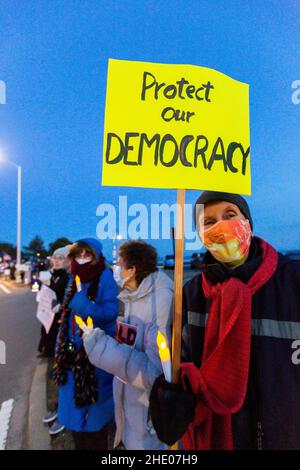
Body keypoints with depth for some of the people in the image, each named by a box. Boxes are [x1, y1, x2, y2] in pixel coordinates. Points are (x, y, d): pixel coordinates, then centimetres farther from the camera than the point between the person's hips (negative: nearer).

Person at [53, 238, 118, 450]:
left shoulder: (106, 278, -14)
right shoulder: (74, 278, 7)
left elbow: (111, 313, -21)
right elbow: (66, 315, 14)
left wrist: (82, 303, -31)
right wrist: (61, 346, 11)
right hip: (73, 351, 7)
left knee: (94, 406, 8)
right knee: (74, 402, 19)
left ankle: (97, 445, 32)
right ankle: (81, 444, 42)